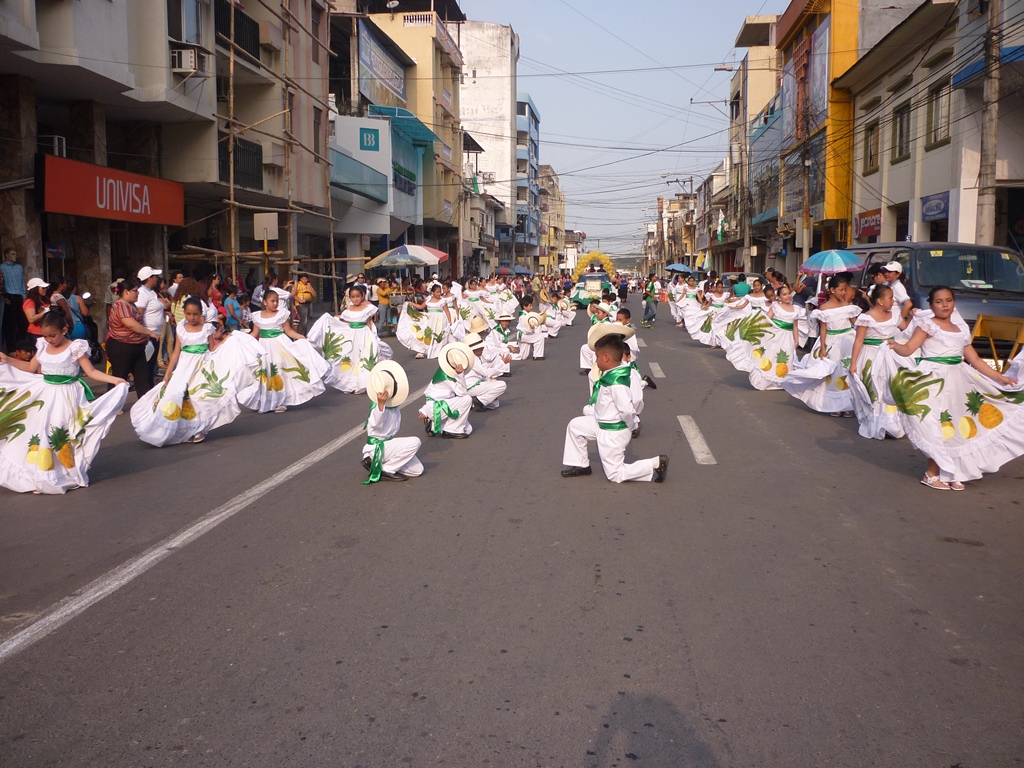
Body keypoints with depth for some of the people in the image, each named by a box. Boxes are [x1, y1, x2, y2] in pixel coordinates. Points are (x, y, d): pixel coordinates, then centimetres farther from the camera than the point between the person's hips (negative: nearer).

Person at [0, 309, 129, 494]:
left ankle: (66, 475, 11)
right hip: (45, 395, 6)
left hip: (66, 397, -6)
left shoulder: (75, 348, -12)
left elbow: (91, 371, -11)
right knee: (39, 434, 8)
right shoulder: (43, 346, 5)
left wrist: (114, 379, -22)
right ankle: (40, 477, 20)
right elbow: (31, 368, 17)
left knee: (62, 436, -5)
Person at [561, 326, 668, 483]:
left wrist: (630, 426, -19)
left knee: (615, 475, 1)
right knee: (575, 425, 17)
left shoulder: (616, 382, -31)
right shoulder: (610, 374, -2)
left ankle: (655, 464, 1)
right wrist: (590, 409, 6)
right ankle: (580, 464, 28)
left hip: (613, 432, -9)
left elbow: (627, 410, -35)